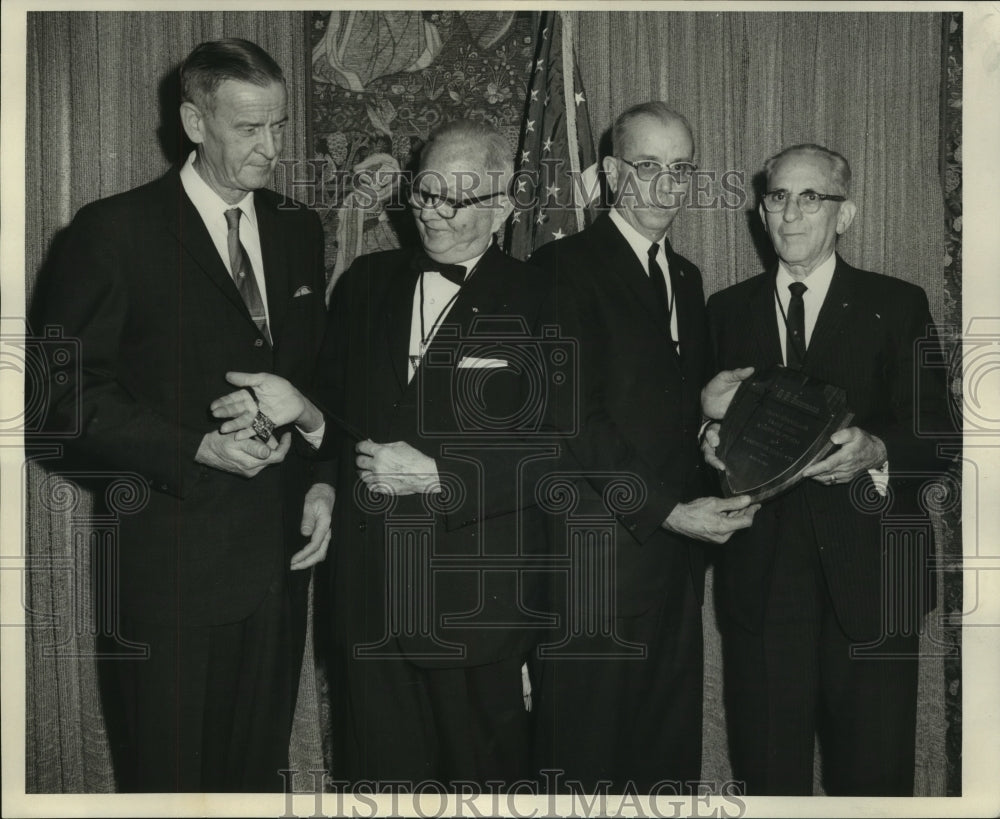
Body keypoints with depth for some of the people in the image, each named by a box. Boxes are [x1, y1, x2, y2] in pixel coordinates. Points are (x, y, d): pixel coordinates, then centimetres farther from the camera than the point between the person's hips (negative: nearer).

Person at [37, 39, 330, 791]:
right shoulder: (115, 231, -8)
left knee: (258, 770, 17)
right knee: (167, 776, 10)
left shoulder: (299, 229, 9)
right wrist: (199, 447, -19)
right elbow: (71, 395, -10)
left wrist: (320, 479, 3)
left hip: (275, 555, 5)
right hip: (165, 562, -4)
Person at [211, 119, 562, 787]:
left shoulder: (537, 301, -4)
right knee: (376, 769, 14)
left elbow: (552, 452, -10)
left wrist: (433, 473, -16)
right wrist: (301, 410, -10)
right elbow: (340, 415, 11)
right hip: (367, 590, 4)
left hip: (477, 604, -3)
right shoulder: (366, 283, 9)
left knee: (482, 775, 12)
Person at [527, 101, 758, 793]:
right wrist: (667, 510, -16)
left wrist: (710, 404, -3)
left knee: (672, 748, 13)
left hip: (678, 552, 7)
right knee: (588, 747, 3)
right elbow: (576, 417, -14)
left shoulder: (686, 276, 18)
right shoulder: (563, 267, -8)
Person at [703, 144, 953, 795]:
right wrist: (710, 440, -10)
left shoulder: (898, 307, 4)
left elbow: (936, 438, -1)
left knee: (873, 776, 5)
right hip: (759, 576, 2)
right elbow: (709, 421, 13)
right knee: (768, 772, 9)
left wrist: (876, 452, -21)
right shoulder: (728, 310, 11)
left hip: (868, 576, -1)